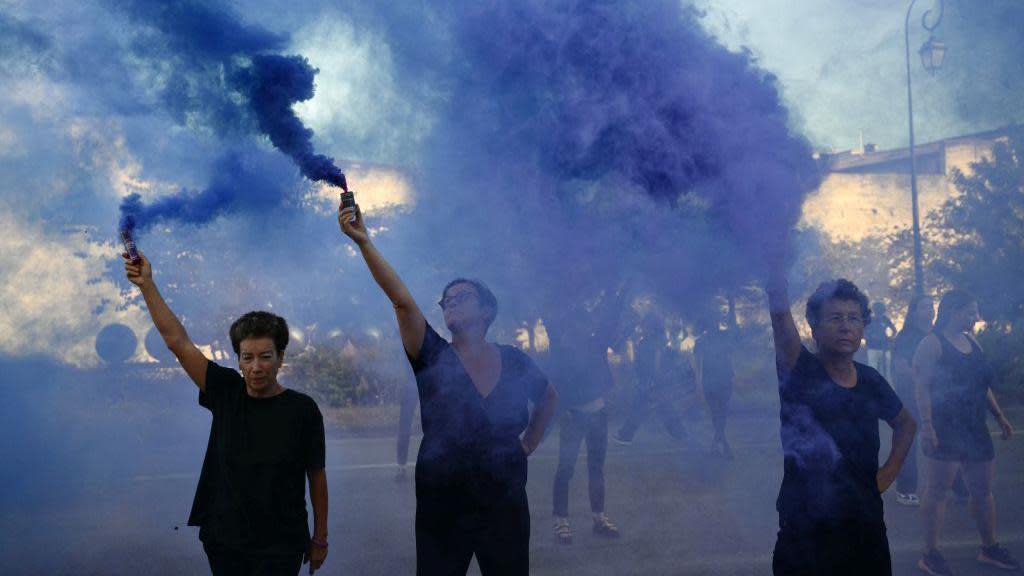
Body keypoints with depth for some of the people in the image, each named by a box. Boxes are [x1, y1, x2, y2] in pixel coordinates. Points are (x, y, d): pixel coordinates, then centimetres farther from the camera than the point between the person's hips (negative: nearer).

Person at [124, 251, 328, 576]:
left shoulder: (302, 409, -7)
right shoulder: (226, 393, 0)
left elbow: (316, 476, -1)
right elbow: (177, 342, -2)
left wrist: (319, 539, 3)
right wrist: (147, 285, -6)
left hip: (280, 548, -3)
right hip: (224, 542, 3)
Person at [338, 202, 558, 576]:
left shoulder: (513, 361, 4)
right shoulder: (433, 358, -3)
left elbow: (548, 399, 24)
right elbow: (401, 300, -17)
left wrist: (528, 444, 13)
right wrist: (363, 242, -27)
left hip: (505, 508, 2)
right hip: (442, 511, -2)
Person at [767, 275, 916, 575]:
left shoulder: (871, 381, 7)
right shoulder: (800, 373, -7)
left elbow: (905, 423, 25)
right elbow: (780, 313, -24)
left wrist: (889, 472, 12)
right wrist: (775, 268, -38)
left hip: (865, 525, 5)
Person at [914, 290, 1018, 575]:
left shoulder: (972, 342, 13)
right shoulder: (932, 344, -10)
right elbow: (922, 387, -16)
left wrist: (999, 417, 18)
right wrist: (927, 425, -24)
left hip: (974, 428, 8)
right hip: (944, 428, -8)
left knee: (983, 490, 12)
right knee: (938, 489, -4)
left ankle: (990, 548, 24)